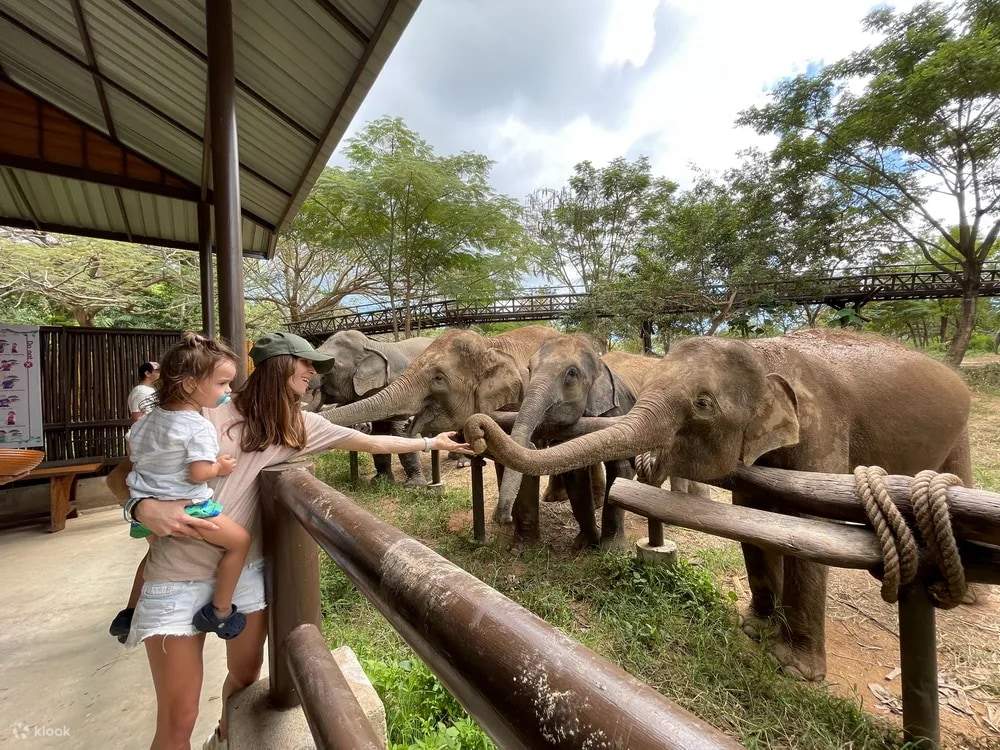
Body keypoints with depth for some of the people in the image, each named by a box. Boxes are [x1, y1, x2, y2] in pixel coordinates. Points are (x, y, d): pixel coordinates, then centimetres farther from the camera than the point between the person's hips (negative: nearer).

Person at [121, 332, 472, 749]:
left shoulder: (298, 425, 1)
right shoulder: (208, 413, -14)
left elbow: (370, 441, 6)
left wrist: (431, 443, 12)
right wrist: (146, 508, -31)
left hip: (246, 570, 5)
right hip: (180, 577, -5)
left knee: (246, 676, 22)